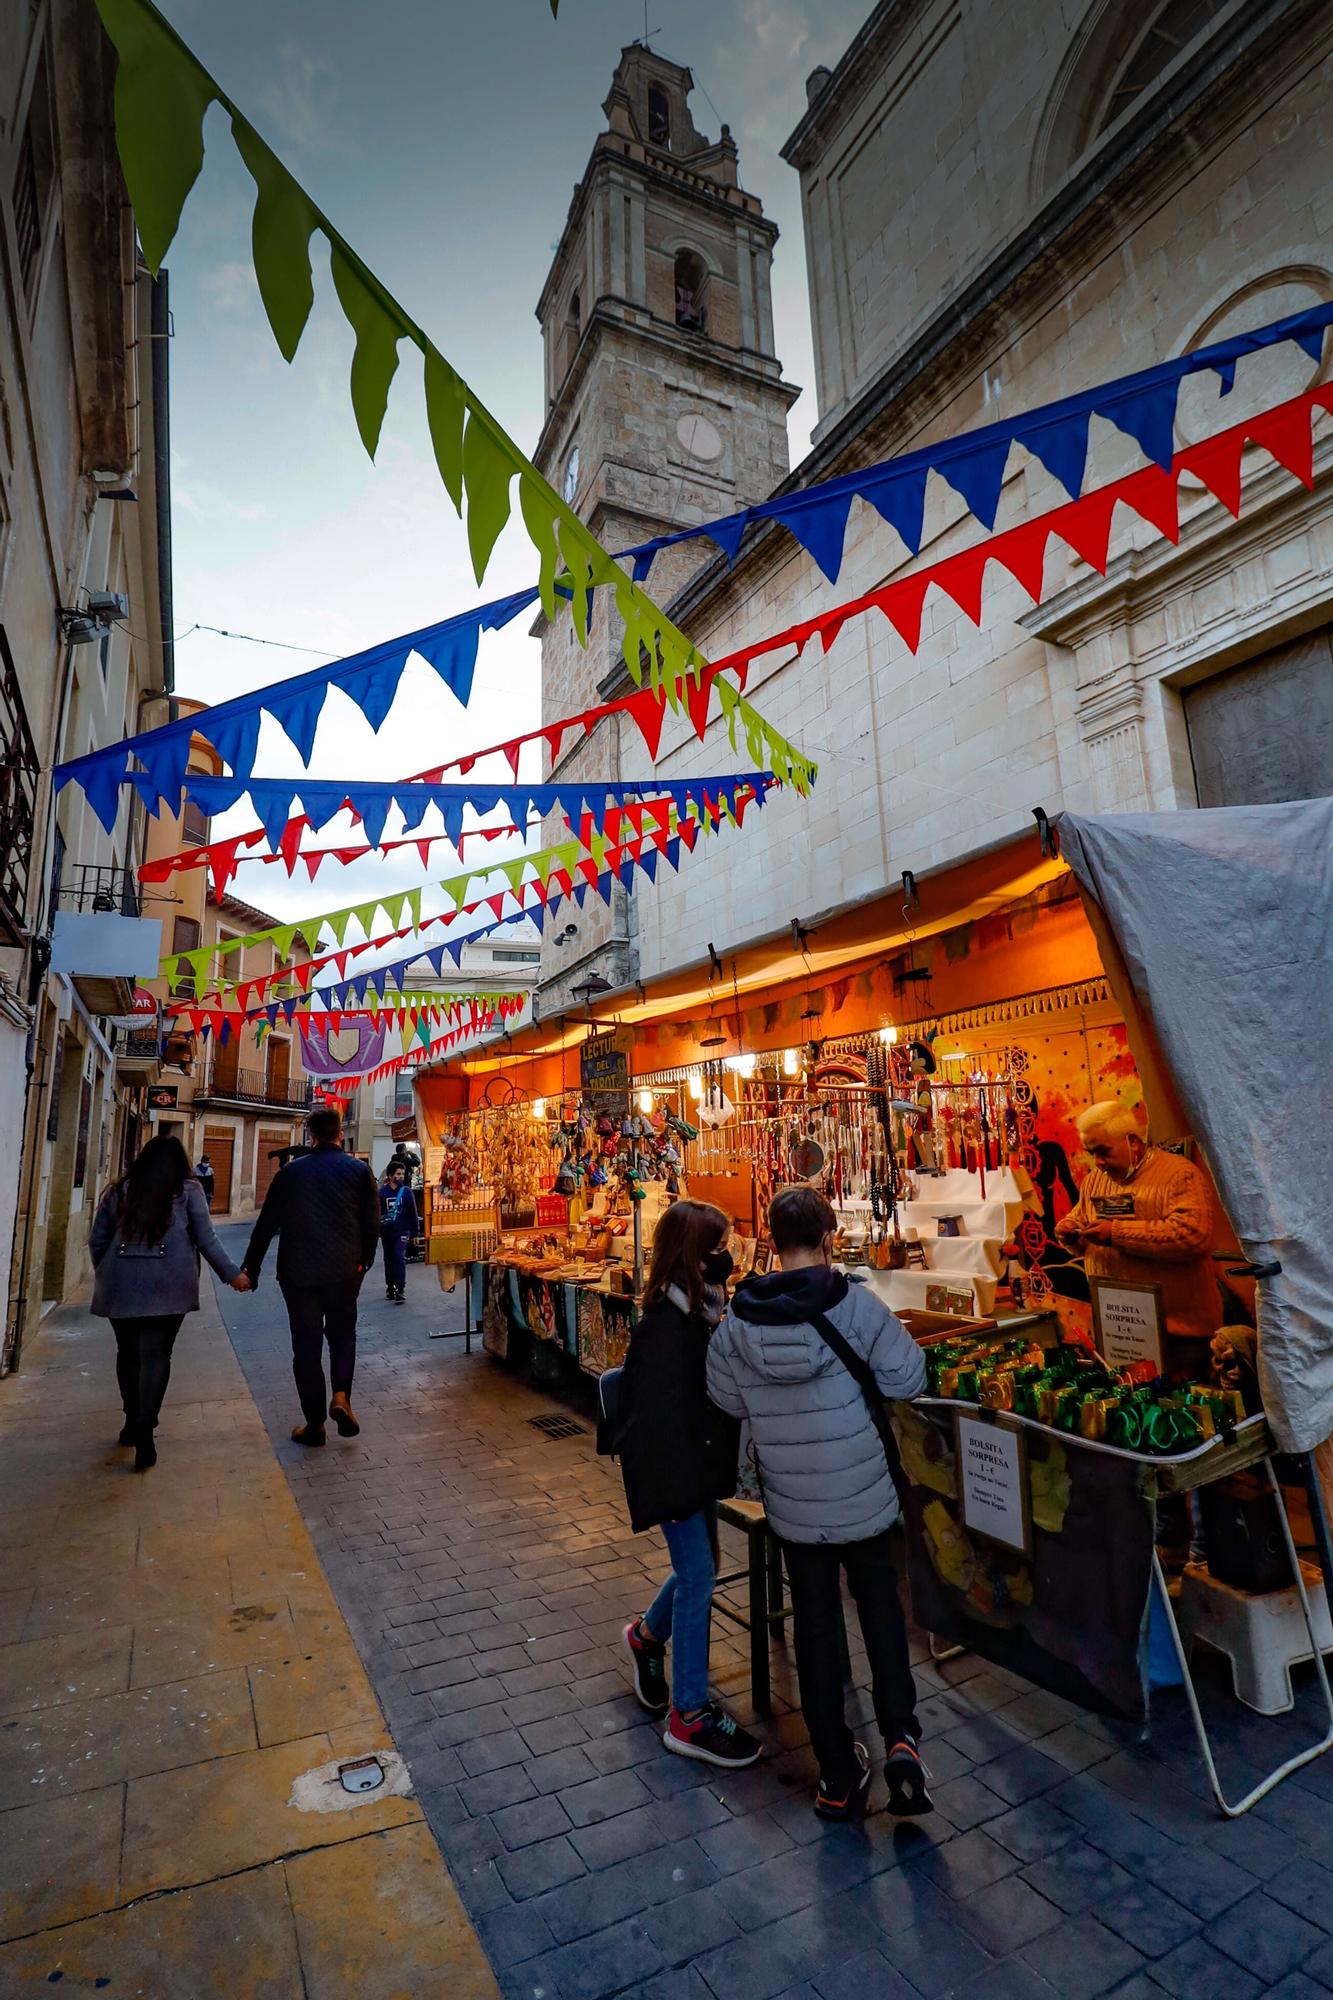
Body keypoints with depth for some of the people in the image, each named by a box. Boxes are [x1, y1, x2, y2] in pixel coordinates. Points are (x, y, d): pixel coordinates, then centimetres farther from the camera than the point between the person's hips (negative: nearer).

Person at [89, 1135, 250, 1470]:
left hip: (121, 1284, 3)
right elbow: (206, 1239, 1)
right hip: (166, 1286, -3)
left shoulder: (118, 1191, 12)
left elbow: (97, 1240, 15)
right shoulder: (187, 1190, 3)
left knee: (128, 1353, 17)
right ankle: (144, 1431, -10)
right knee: (156, 1355, -1)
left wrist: (105, 1275, 31)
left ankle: (133, 1423, 29)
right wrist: (232, 1273, 8)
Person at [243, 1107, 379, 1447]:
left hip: (298, 1271, 0)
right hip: (345, 1269, 0)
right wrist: (365, 1260, 14)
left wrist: (251, 1269, 12)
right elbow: (372, 1222, -2)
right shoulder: (359, 1170, -2)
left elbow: (266, 1225, 4)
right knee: (342, 1332, 20)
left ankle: (314, 1423, 15)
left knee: (307, 1344, 11)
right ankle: (341, 1395, -1)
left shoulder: (290, 1171, 0)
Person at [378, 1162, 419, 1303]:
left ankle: (400, 1290, -10)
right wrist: (376, 1232, 1)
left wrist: (414, 1233, 2)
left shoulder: (407, 1192, -3)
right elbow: (377, 1213, 1)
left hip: (402, 1231, -2)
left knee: (399, 1257, -12)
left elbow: (413, 1214, 2)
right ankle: (390, 1286, 28)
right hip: (386, 1231, 2)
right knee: (389, 1259, 13)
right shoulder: (382, 1192, -5)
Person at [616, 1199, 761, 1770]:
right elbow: (659, 1410, -24)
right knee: (697, 1575, 3)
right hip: (673, 1464, -8)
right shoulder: (666, 1323, -26)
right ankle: (689, 1714, 20)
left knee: (697, 1566, 20)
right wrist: (672, 1487, -21)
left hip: (697, 1459, 8)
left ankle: (648, 1635, 46)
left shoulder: (699, 1307, 1)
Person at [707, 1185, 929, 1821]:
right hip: (863, 1496, -1)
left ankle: (837, 1774, 28)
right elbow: (908, 1377, -12)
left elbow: (728, 1400, -1)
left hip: (791, 1504, 2)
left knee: (815, 1624, 17)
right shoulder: (855, 1304, -20)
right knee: (879, 1602, 23)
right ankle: (899, 1735, 14)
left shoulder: (738, 1321, -13)